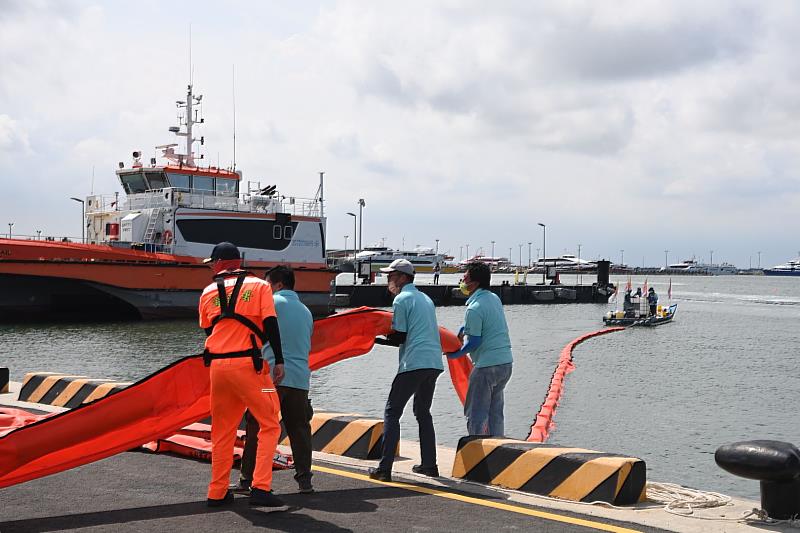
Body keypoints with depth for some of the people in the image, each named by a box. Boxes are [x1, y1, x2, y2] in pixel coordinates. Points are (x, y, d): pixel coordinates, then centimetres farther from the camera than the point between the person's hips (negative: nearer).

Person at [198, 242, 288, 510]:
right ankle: (261, 488, -10)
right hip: (247, 362, -4)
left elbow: (208, 330, 17)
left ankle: (218, 493, 19)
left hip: (217, 365, 4)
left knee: (222, 430, 15)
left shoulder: (208, 292, 11)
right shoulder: (259, 286, 4)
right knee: (269, 425, 2)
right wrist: (279, 361, -3)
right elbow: (270, 326, -5)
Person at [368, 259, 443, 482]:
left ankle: (384, 468, -9)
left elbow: (399, 337, -8)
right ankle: (429, 465, 19)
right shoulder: (425, 298, 22)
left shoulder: (402, 299, -4)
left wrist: (376, 339, 6)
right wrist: (389, 335, 21)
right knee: (423, 412, 20)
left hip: (414, 363, -8)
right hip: (434, 362, 8)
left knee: (392, 412, -3)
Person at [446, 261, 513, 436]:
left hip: (487, 365, -9)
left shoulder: (474, 308, -17)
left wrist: (456, 354, -1)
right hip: (506, 362, 9)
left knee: (476, 414, 1)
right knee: (495, 412, 17)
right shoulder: (494, 298, 9)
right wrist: (464, 330, 20)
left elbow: (474, 342, -15)